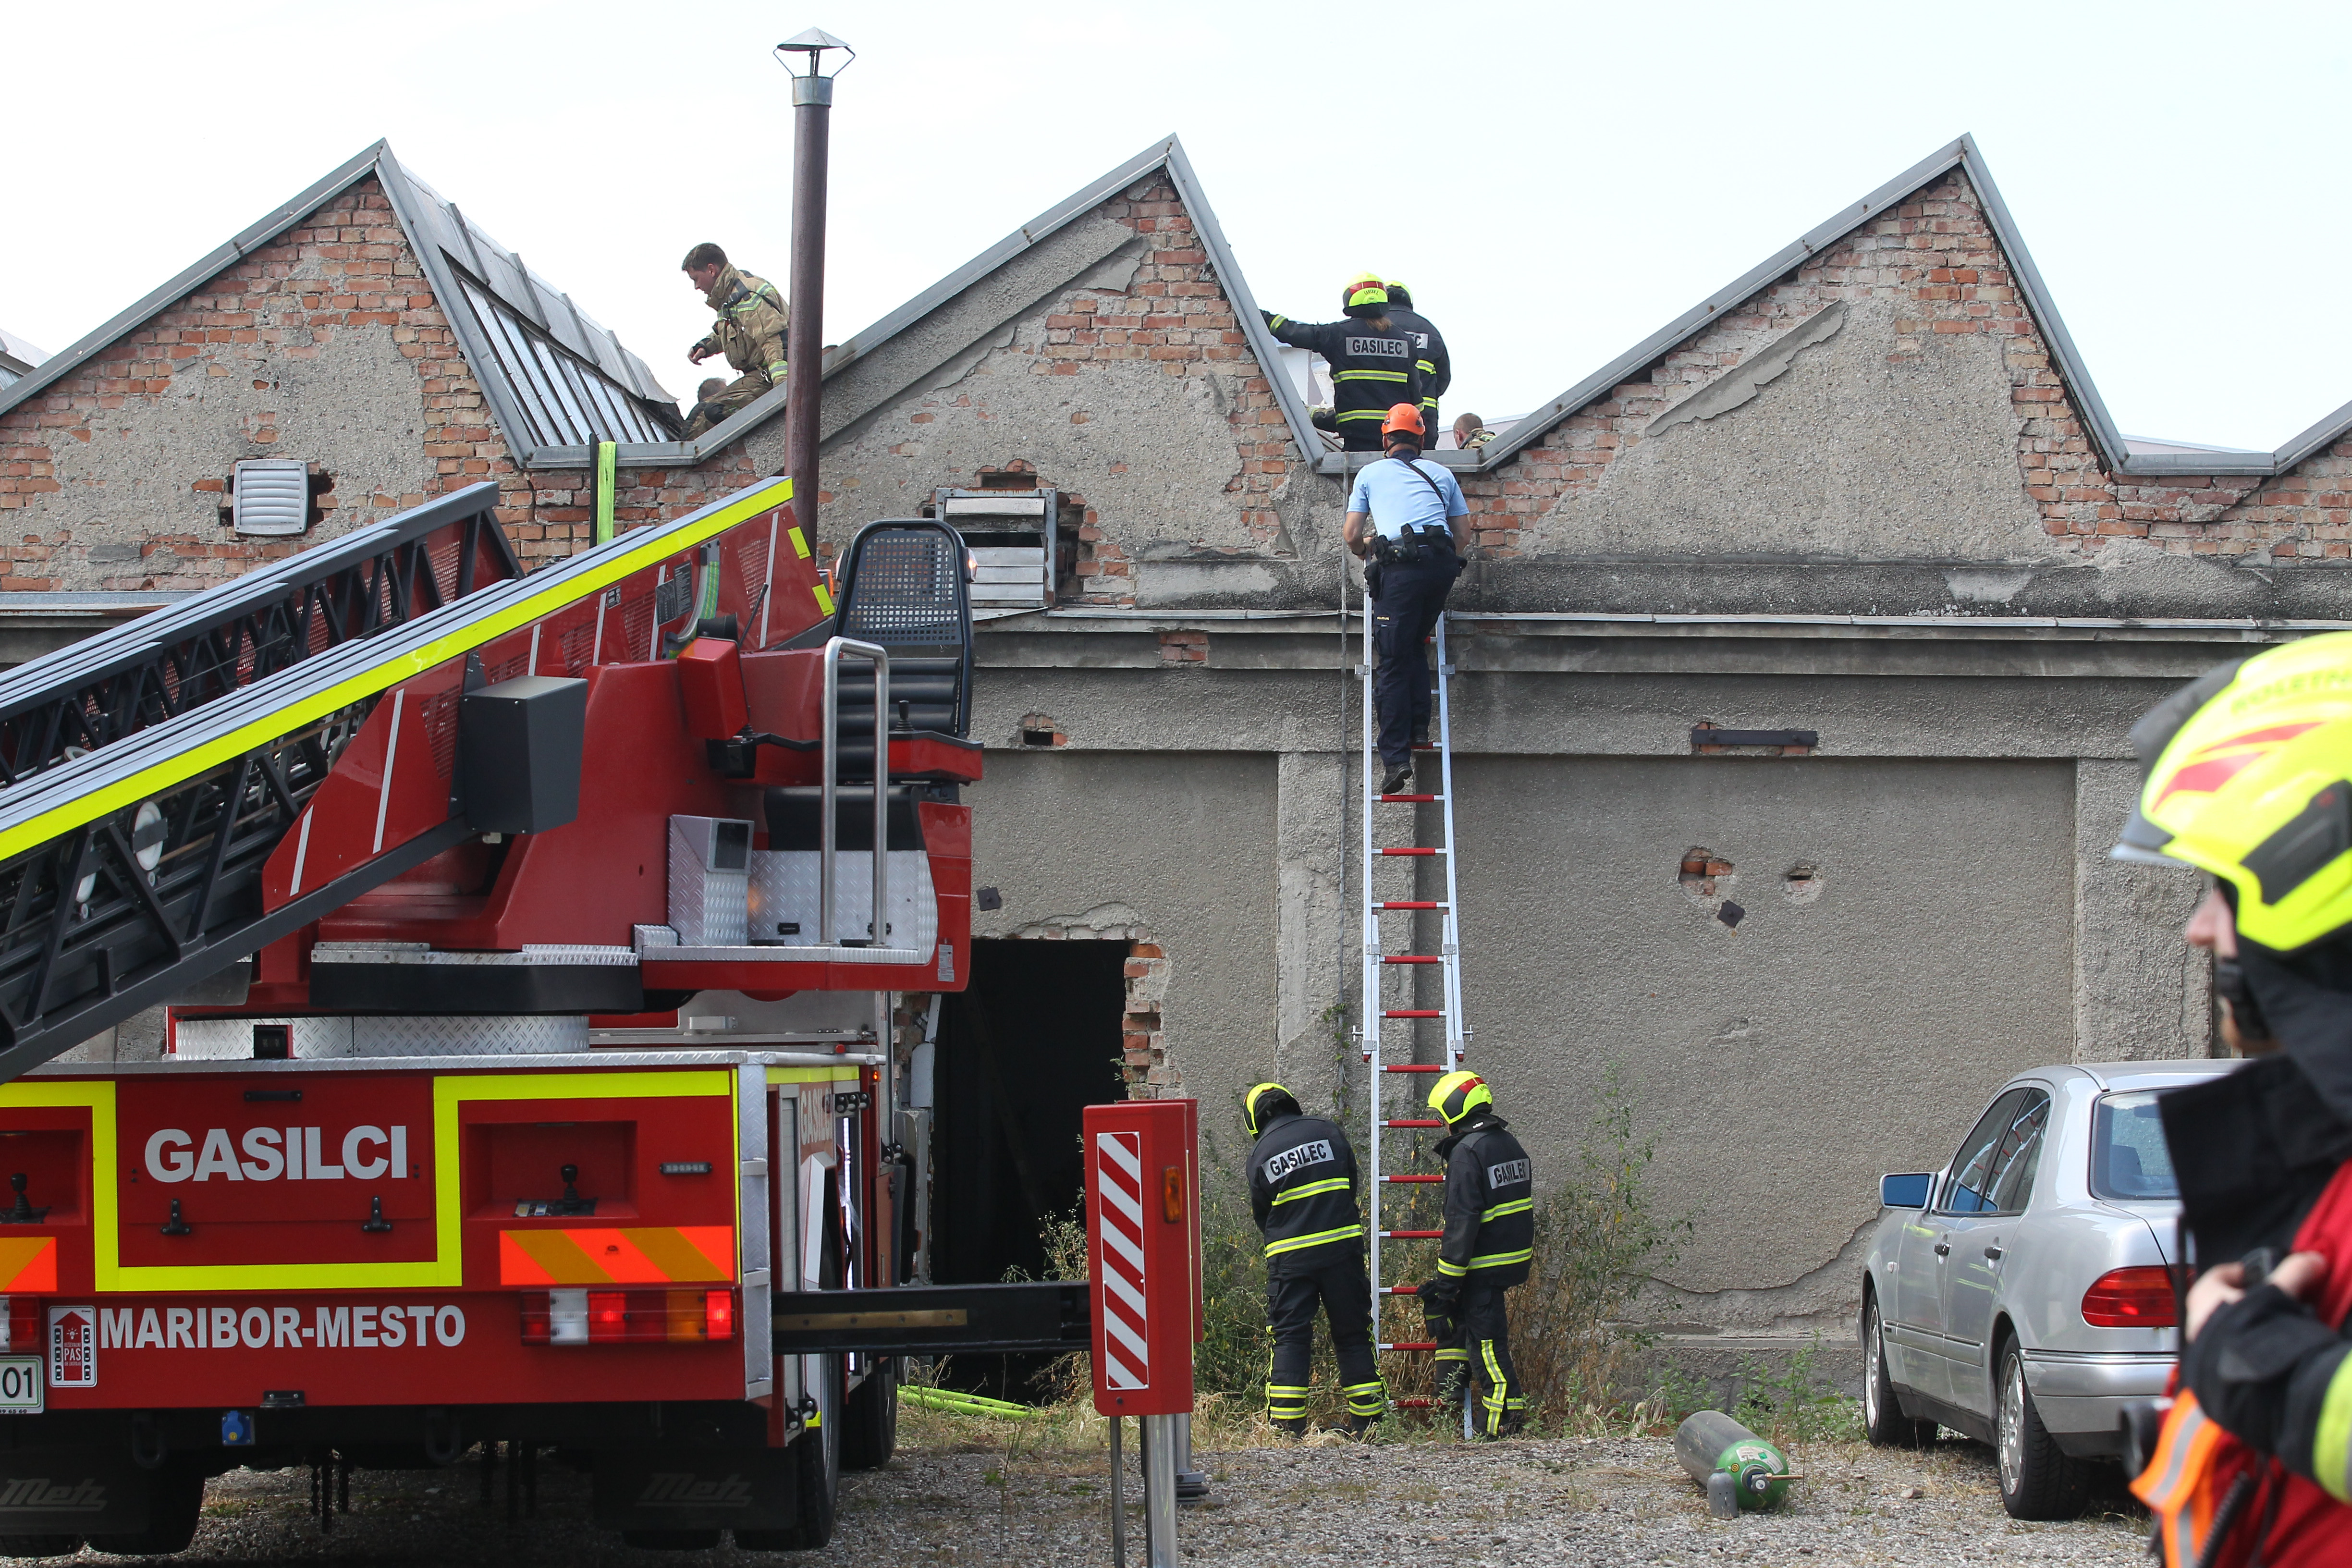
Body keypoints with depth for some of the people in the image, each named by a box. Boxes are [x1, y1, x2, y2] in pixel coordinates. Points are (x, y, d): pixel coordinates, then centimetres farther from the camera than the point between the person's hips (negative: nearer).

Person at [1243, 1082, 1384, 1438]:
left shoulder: (1261, 1154, 1)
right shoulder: (1328, 1131, 4)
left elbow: (1261, 1212, 10)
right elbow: (1352, 1184, 13)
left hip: (1290, 1258, -1)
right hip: (1342, 1248, 1)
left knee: (1289, 1339, 2)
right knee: (1353, 1335, 9)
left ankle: (1286, 1426, -4)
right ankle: (1367, 1421, 10)